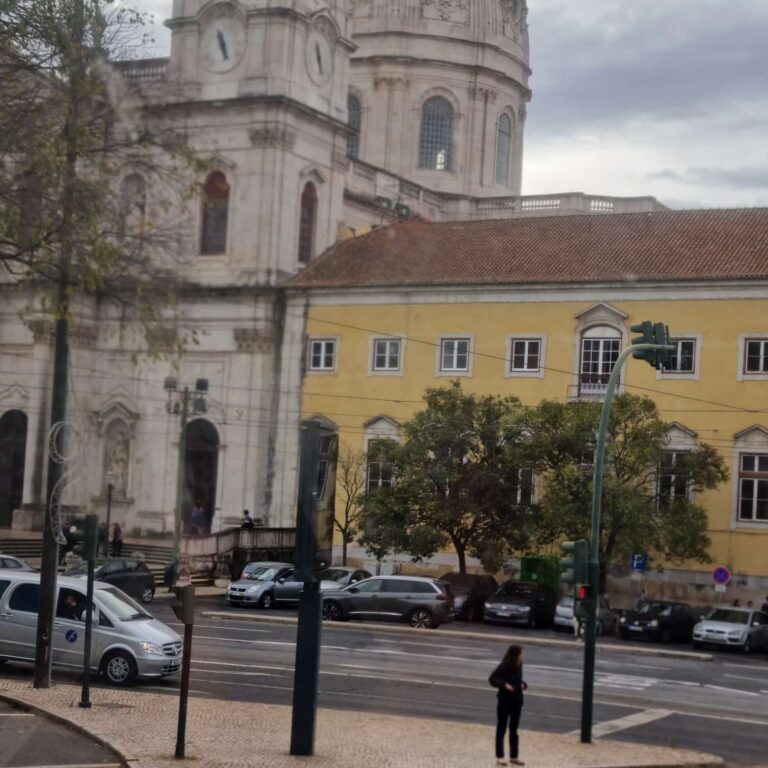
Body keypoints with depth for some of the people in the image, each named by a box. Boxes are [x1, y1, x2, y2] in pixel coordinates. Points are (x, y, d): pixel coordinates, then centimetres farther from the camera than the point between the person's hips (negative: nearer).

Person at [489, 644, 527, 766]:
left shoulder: (519, 665, 1)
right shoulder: (504, 666, -17)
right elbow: (492, 679, -14)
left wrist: (523, 684, -5)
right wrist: (504, 684, -26)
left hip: (517, 701, 6)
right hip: (504, 702, -6)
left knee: (514, 730, 13)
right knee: (501, 729, 6)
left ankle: (514, 757, 22)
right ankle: (499, 757, 15)